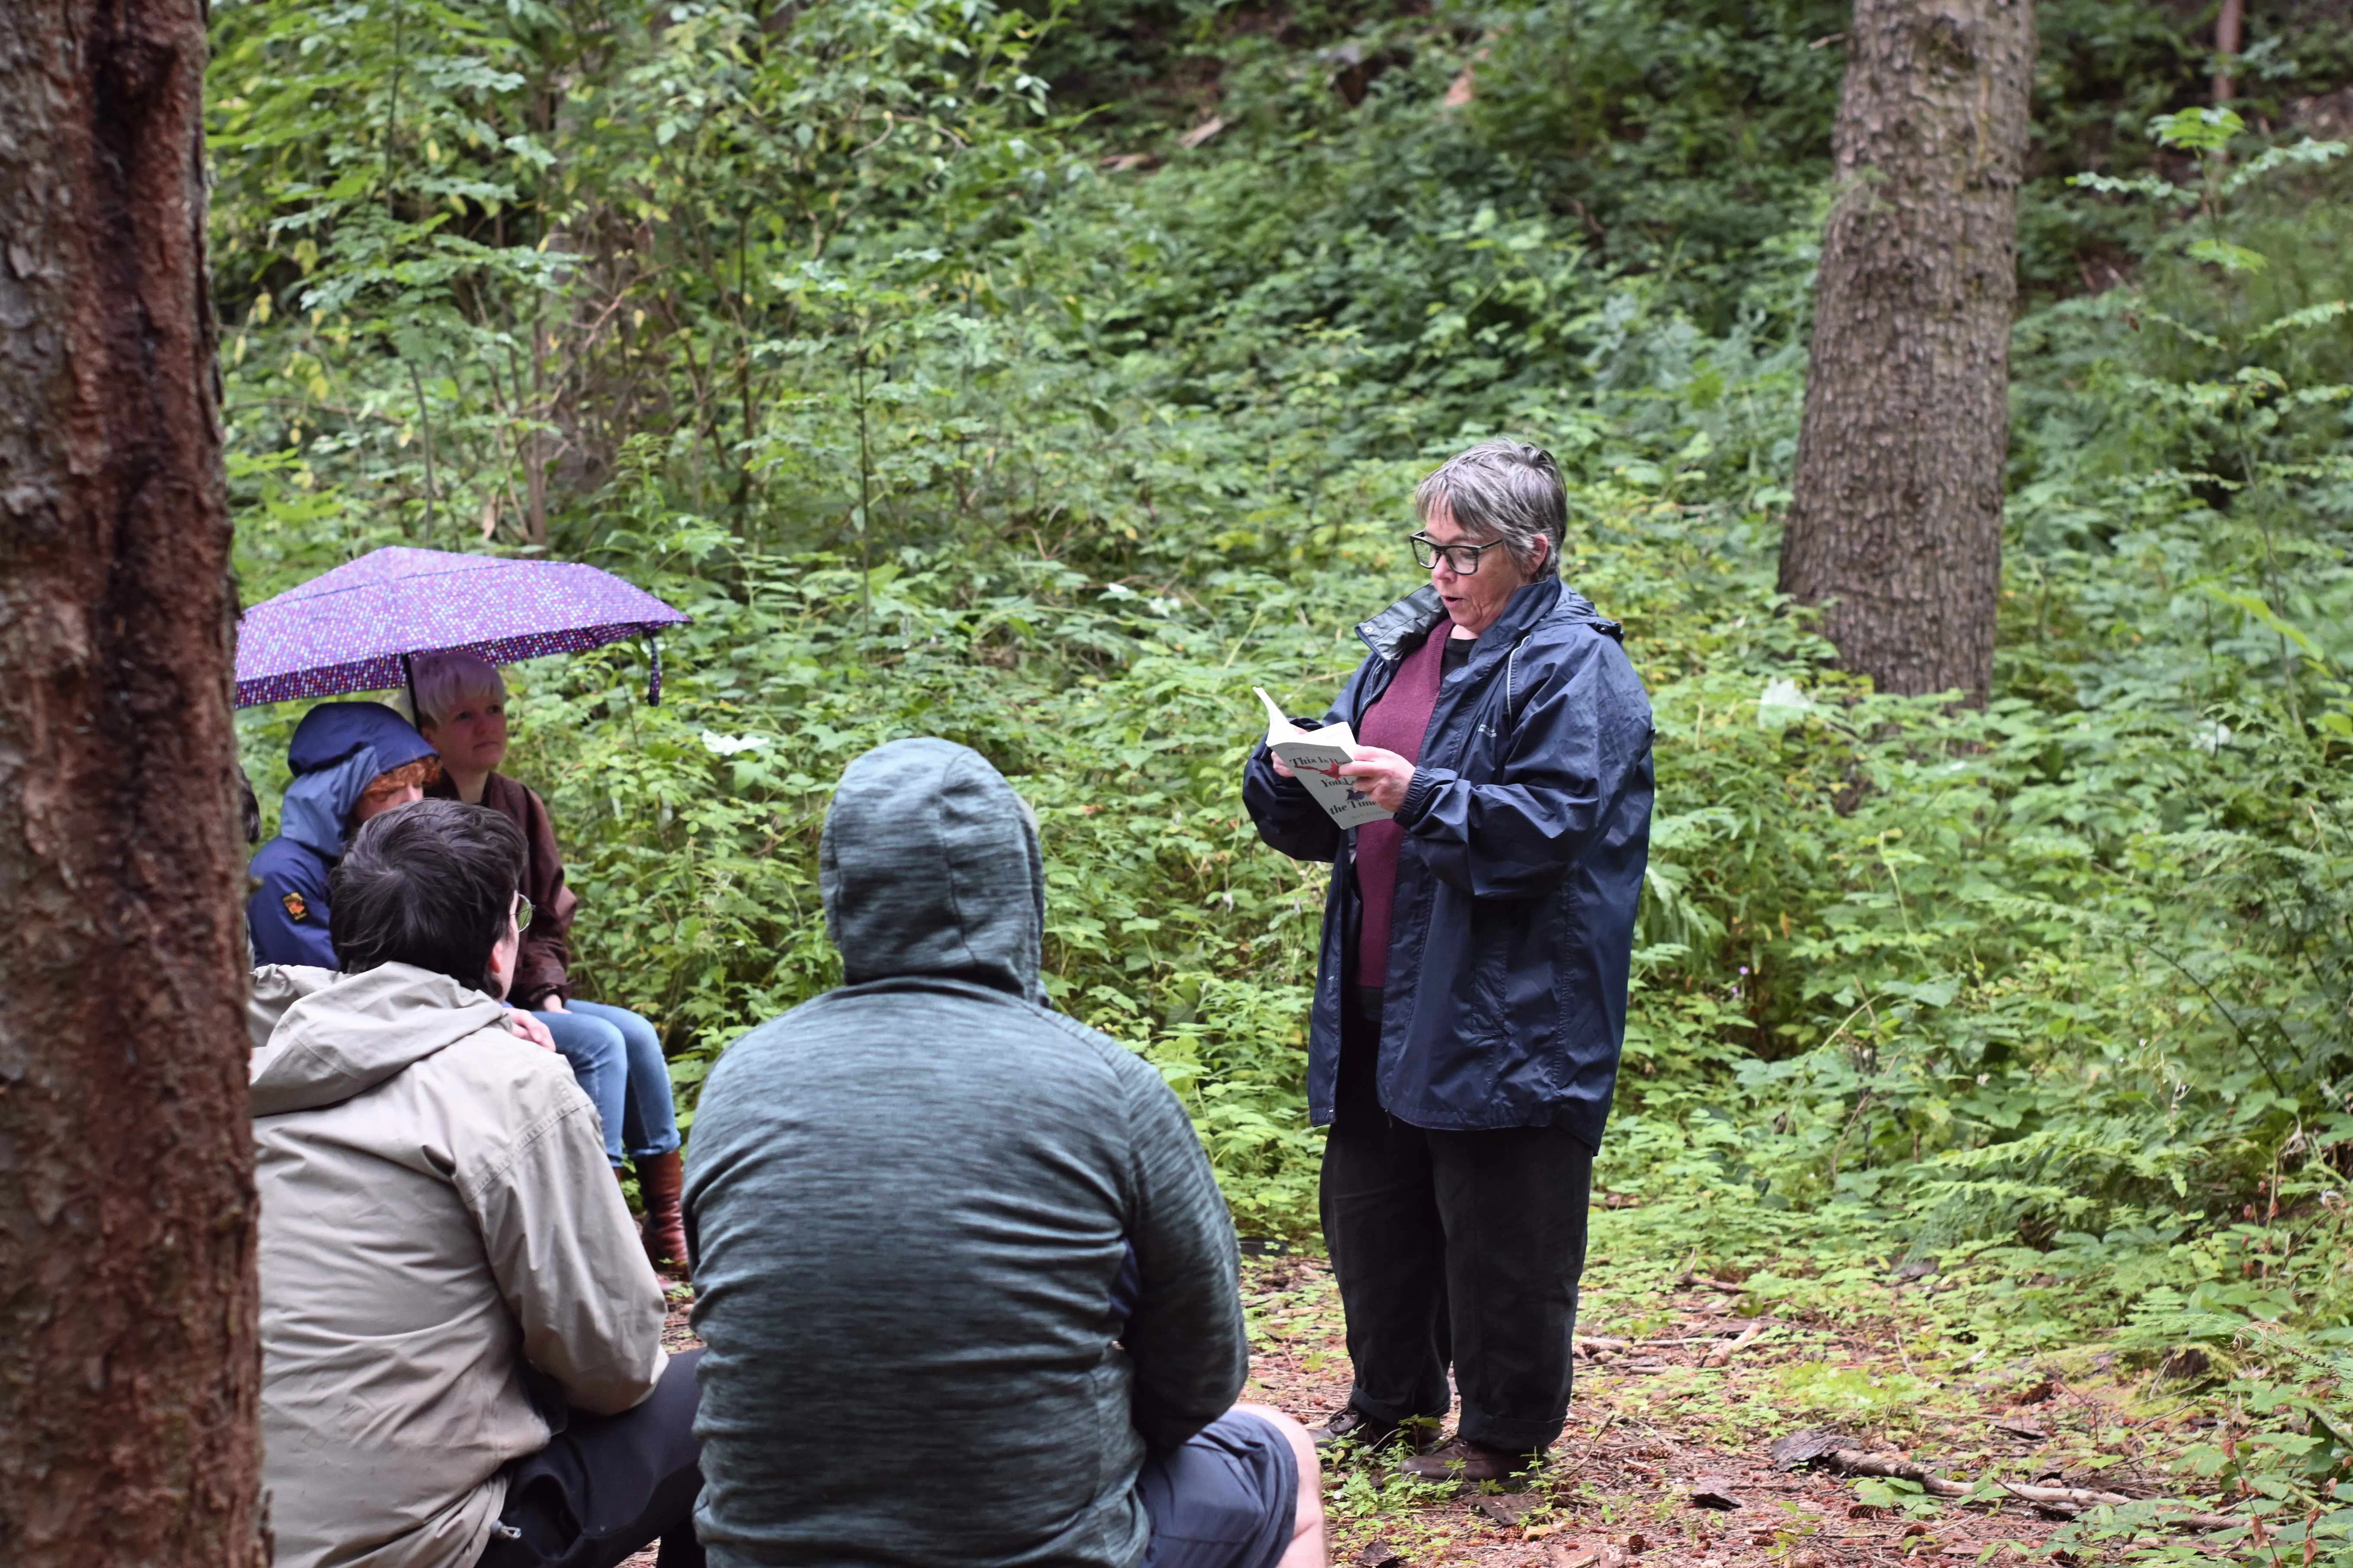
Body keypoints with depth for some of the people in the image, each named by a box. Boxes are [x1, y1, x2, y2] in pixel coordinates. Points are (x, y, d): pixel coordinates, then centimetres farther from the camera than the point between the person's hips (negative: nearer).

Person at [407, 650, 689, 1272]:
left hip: (523, 996, 7)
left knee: (636, 1032, -12)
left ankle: (669, 1222, -10)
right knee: (599, 1041, -23)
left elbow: (550, 922, 16)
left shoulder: (521, 806, 9)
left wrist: (549, 994, -2)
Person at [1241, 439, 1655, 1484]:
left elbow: (1553, 823, -18)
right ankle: (1393, 1401, 33)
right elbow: (1318, 816, 18)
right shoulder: (1403, 643, 15)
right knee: (1371, 1205, 16)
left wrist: (1423, 795, -26)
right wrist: (1291, 778, -4)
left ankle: (1504, 1434, 16)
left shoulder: (1575, 668, -9)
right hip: (1379, 998, 8)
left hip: (1507, 1010, -8)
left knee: (1499, 1226, 1)